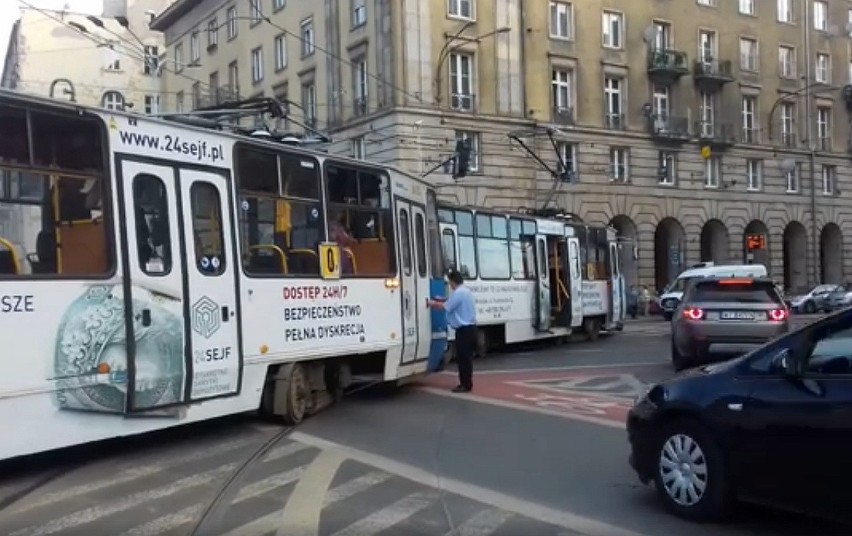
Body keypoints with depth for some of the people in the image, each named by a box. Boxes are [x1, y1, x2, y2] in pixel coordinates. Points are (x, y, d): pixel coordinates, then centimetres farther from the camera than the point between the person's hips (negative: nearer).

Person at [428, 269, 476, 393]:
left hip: (464, 330, -10)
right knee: (466, 357, 14)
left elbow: (445, 307, -14)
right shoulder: (466, 291, 15)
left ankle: (466, 384, -1)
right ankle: (466, 382, 20)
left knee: (463, 357, -5)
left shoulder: (458, 293, -17)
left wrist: (433, 304, 2)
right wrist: (441, 301, 21)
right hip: (469, 328, 10)